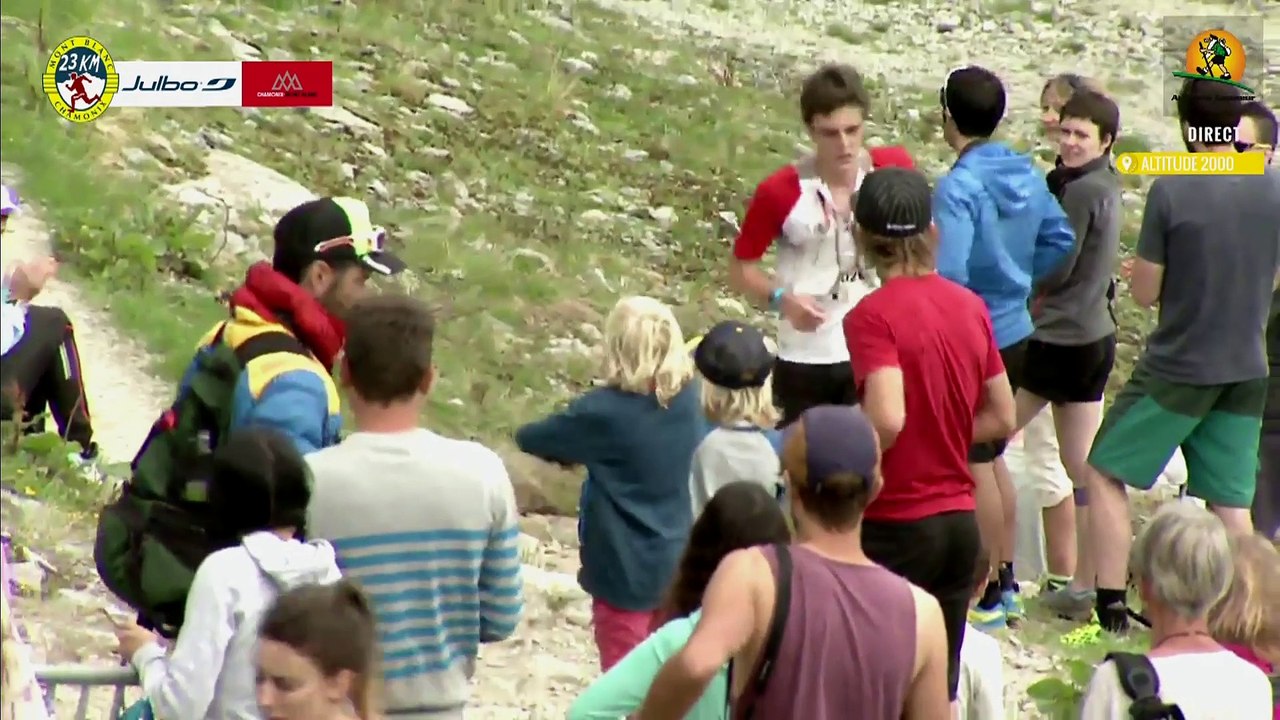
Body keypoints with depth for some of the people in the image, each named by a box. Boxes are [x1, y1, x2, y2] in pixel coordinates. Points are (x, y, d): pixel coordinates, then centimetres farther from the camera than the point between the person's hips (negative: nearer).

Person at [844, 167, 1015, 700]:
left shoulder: (873, 315, -15)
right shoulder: (970, 307, 4)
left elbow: (887, 420, -27)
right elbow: (1002, 418, 10)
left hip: (895, 526, -6)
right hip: (960, 520, 6)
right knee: (939, 687, 13)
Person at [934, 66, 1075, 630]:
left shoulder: (959, 187, -22)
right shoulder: (1027, 175, 2)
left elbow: (948, 273, -28)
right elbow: (1059, 240, 11)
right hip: (1017, 332, 8)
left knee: (976, 466, 3)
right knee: (993, 457, 20)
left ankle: (987, 597, 10)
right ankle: (1006, 583, 27)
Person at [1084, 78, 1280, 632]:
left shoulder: (1172, 191, -17)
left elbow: (1144, 292, -10)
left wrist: (1140, 270, 10)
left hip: (1177, 368, -4)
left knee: (1106, 473, 11)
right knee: (1231, 503, 10)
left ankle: (1110, 607, 8)